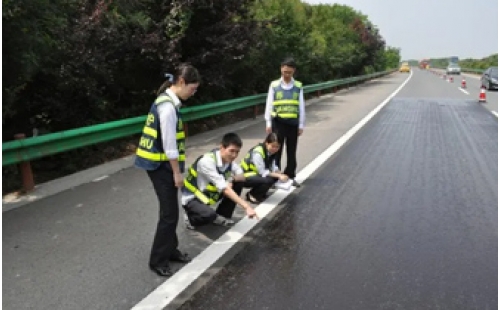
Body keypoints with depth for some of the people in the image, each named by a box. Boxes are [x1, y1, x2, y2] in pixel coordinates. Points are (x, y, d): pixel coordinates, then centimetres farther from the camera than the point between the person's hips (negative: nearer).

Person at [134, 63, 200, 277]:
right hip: (160, 165, -10)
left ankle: (170, 250, 33)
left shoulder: (168, 101, 10)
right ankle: (158, 260, 13)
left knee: (170, 211, 18)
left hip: (162, 164, 10)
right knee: (170, 213, -2)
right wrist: (177, 172, -14)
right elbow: (169, 143, -20)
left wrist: (176, 170, 19)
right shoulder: (168, 106, -20)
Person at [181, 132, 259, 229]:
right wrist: (246, 206, -38)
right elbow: (224, 188, -35)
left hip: (210, 195, 7)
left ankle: (222, 215, 7)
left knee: (238, 183, -7)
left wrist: (231, 180, -24)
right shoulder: (207, 161, -31)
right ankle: (191, 218, -1)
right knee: (210, 215, -36)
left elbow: (242, 177, 0)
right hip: (192, 198, -7)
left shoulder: (229, 160, -8)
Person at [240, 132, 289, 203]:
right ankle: (251, 195, -5)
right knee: (268, 180, -29)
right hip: (246, 177, -8)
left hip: (255, 174, 8)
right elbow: (262, 172, -25)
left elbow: (273, 167, -1)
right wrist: (279, 176, -26)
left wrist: (281, 175, -19)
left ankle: (260, 192, 8)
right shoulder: (257, 152, -27)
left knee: (275, 176, -9)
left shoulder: (271, 151, -2)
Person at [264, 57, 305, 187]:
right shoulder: (274, 85, 0)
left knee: (291, 152, 10)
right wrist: (268, 123, -2)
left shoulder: (298, 86, 4)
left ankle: (290, 176, 22)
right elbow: (269, 105, 2)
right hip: (278, 123, -1)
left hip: (293, 123, 2)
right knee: (276, 151, 3)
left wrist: (301, 125, 4)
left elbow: (301, 106, 6)